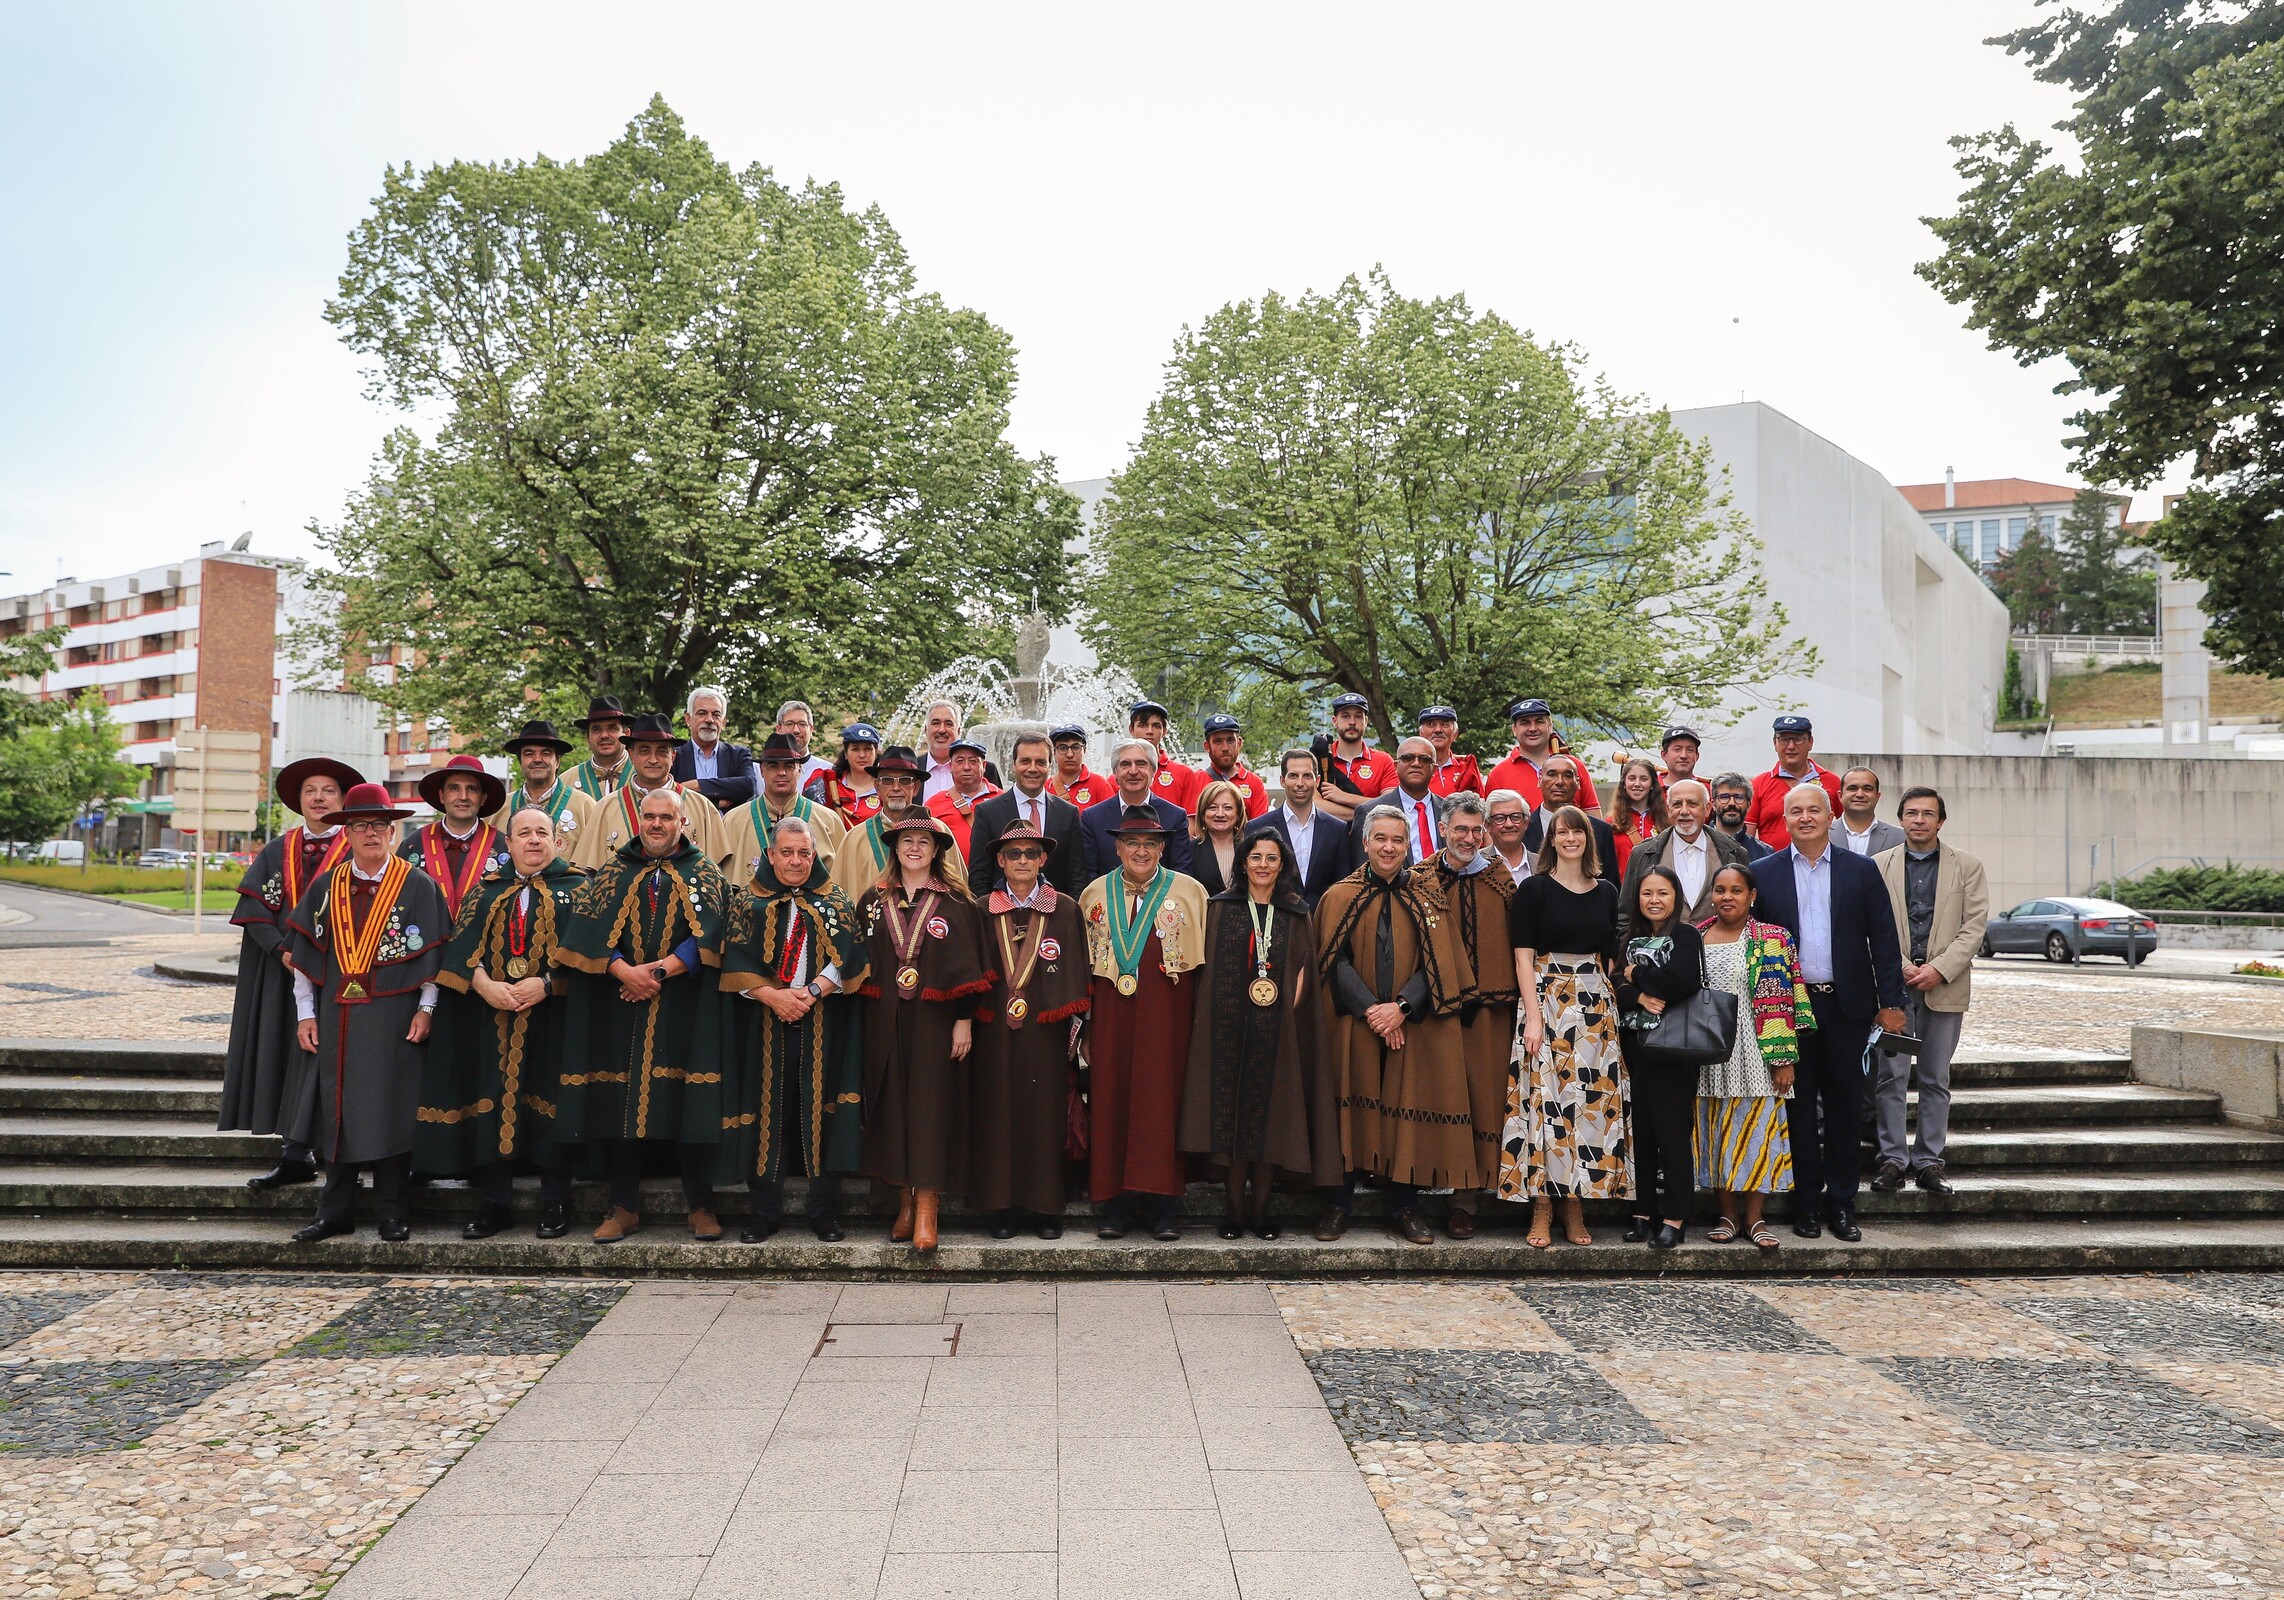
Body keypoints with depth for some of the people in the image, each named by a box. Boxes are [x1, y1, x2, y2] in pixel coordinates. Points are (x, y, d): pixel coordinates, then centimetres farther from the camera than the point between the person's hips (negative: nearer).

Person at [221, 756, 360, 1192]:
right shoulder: (277, 851, 12)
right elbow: (255, 907, 4)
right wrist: (282, 951, -10)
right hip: (281, 971, 5)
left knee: (316, 1055, -7)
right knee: (283, 1054, 4)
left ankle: (297, 1152, -3)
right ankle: (296, 1155, 8)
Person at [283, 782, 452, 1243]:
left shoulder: (419, 885, 0)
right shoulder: (326, 887, 10)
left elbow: (433, 952, -1)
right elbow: (304, 951, 11)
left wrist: (425, 1009, -7)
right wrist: (305, 1013, 6)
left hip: (394, 1016, -3)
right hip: (336, 1015, 3)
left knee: (390, 1109, -1)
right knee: (336, 1109, 6)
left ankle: (391, 1211, 9)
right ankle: (334, 1212, 16)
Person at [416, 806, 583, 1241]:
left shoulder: (576, 889, 6)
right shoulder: (486, 890, 15)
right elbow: (463, 943, 3)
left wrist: (545, 983, -16)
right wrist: (485, 985, -14)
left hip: (551, 1015, -3)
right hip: (490, 1017, 3)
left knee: (549, 1103, -2)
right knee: (490, 1101, 2)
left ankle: (555, 1203, 8)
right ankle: (494, 1202, 12)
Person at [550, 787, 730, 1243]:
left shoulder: (704, 874, 7)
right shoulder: (613, 871, 12)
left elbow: (707, 937, -5)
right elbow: (589, 929, 1)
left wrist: (659, 971, -15)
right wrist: (624, 971, -14)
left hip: (684, 1008, -2)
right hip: (620, 1006, 2)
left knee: (687, 1103, -4)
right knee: (621, 1102, 3)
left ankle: (701, 1207, 6)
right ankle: (625, 1208, 13)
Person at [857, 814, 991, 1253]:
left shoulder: (957, 903, 1)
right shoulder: (873, 902, 10)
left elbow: (967, 966, -1)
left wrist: (964, 1021, -7)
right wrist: (863, 1023, 5)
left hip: (935, 1020, -3)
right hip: (885, 1023, 3)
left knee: (931, 1103, -6)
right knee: (892, 1105, 5)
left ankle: (927, 1210, -4)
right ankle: (905, 1202, 14)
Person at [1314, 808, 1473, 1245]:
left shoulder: (1423, 899, 8)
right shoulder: (1339, 897, 5)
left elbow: (1434, 962, 1)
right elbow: (1335, 961, -3)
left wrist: (1401, 1007, -14)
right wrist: (1371, 1009, -14)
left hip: (1410, 1026, 1)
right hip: (1354, 1025, -1)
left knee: (1407, 1112, 2)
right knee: (1351, 1110, 2)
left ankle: (1405, 1210, 11)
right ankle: (1339, 1205, 11)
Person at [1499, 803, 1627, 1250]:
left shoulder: (1606, 892, 12)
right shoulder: (1534, 888, 0)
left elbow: (1611, 957, 17)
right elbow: (1523, 957, -6)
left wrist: (1611, 1003, 4)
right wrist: (1533, 1016, -14)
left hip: (1596, 1007, 4)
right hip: (1546, 1000, -4)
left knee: (1593, 1102, 2)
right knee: (1544, 1100, -6)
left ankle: (1575, 1205, 13)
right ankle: (1541, 1209, 2)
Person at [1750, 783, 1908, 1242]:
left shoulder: (1861, 871, 5)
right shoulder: (1764, 873, 3)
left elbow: (1884, 941, 4)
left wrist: (1890, 1002, -1)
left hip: (1847, 1005, 1)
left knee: (1845, 1105, 7)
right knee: (1799, 1106, 6)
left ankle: (1841, 1203, 17)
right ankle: (1806, 1201, 15)